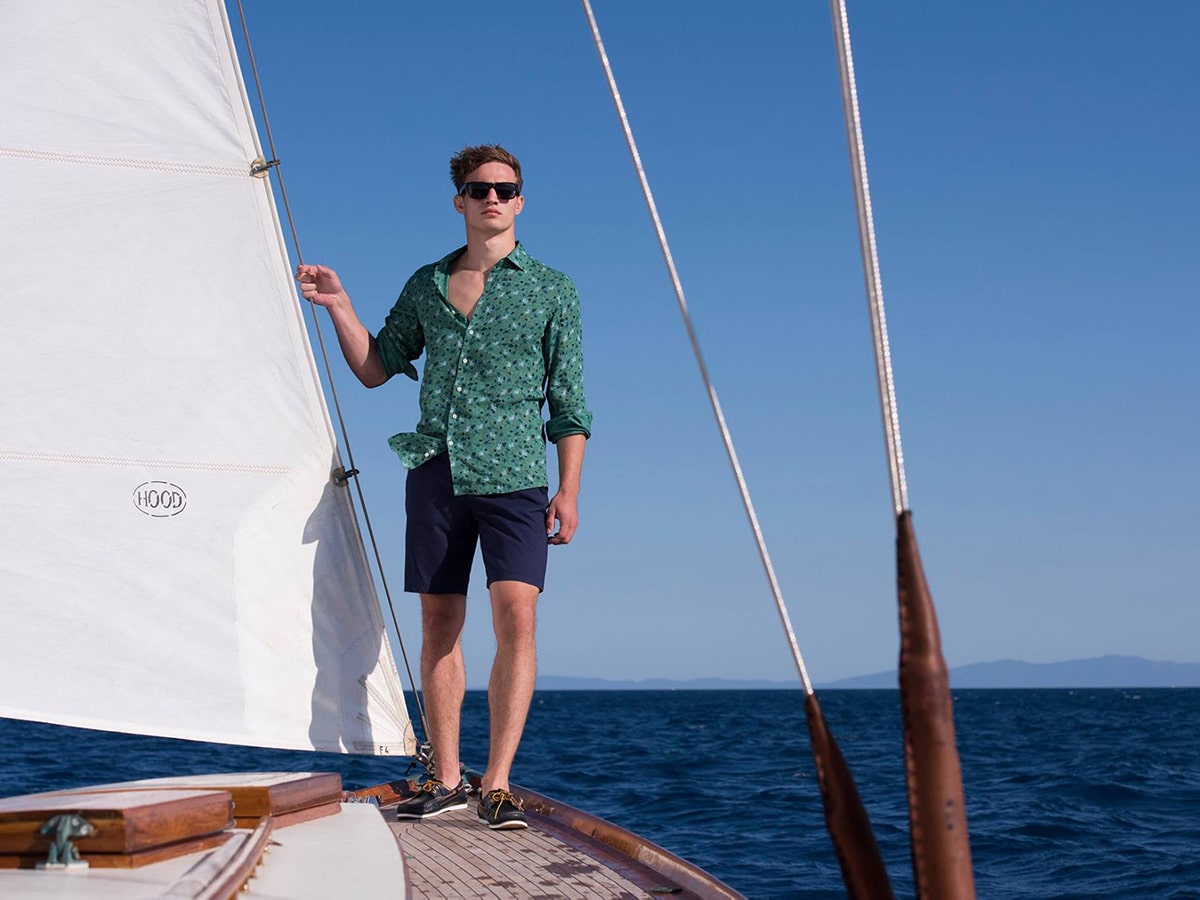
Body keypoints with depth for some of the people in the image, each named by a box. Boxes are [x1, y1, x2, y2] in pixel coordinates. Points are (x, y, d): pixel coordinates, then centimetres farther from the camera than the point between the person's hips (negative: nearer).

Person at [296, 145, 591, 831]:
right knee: (440, 627, 4)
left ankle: (498, 785, -16)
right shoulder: (427, 284, 15)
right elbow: (376, 368, 21)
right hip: (437, 469, 3)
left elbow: (569, 402, 5)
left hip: (514, 473, -3)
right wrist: (339, 306, 8)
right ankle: (447, 780, 13)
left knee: (517, 616, -17)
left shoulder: (551, 290, 7)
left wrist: (568, 491, -4)